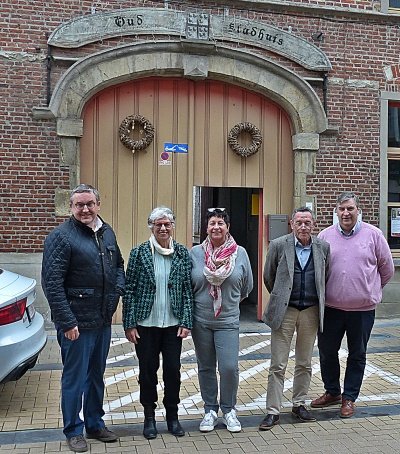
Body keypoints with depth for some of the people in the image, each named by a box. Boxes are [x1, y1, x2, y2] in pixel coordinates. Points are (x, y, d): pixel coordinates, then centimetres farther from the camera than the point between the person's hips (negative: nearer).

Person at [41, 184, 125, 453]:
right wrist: (67, 322, -19)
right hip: (77, 322, -7)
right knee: (75, 378, 6)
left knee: (97, 375, 19)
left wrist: (119, 289, 2)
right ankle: (74, 431, 24)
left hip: (104, 320, 7)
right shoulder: (61, 236, -13)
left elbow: (118, 264, 21)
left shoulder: (107, 232, 8)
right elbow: (52, 283, -17)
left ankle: (95, 424, 35)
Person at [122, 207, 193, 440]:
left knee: (173, 370, 8)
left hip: (173, 324, 1)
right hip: (146, 324, -1)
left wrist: (186, 322, -2)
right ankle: (149, 416, 27)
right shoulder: (139, 253, -3)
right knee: (148, 370, 9)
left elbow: (188, 289, 3)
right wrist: (129, 324, -6)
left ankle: (172, 416, 27)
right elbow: (129, 289, -2)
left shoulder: (183, 253, 2)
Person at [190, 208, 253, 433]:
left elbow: (247, 286, 10)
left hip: (228, 320, -1)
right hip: (201, 320, 1)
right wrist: (196, 304, 9)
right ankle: (210, 411, 27)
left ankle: (229, 410, 18)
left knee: (229, 367, -6)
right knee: (206, 368, 11)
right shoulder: (195, 253, -1)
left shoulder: (240, 253, -1)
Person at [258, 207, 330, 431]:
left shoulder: (323, 247, 2)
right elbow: (268, 277, 7)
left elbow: (325, 278, 15)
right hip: (284, 311, -2)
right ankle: (273, 411, 9)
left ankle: (299, 404, 29)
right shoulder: (278, 245, -5)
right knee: (278, 365, 1)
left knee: (304, 363, 14)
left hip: (311, 311, 3)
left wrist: (318, 303, 14)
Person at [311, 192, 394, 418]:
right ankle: (332, 392, 33)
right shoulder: (325, 236, 0)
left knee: (357, 355, 12)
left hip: (363, 308, -1)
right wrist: (324, 291, 7)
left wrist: (370, 289, 10)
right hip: (331, 306, 2)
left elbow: (387, 268, 6)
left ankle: (349, 398, 28)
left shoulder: (373, 234, -3)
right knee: (327, 351, 12)